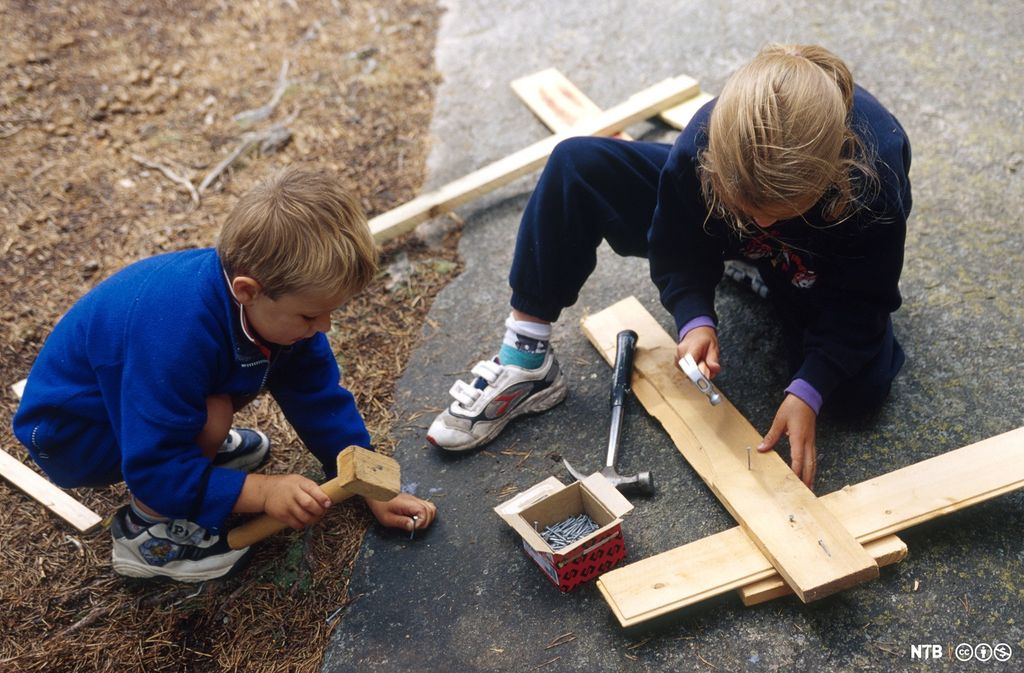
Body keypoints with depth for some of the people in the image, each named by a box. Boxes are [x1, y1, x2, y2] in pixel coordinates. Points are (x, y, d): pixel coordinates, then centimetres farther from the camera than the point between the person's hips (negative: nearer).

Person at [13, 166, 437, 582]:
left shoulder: (274, 296, -17)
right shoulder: (177, 337, -40)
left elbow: (319, 398, -8)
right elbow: (152, 469, -34)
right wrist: (260, 491, -36)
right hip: (67, 429, -7)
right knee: (214, 415, -31)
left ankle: (199, 443, 16)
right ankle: (145, 528, -7)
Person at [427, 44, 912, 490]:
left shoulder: (876, 178, -40)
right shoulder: (702, 146, -36)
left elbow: (861, 302, -26)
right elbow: (679, 248, -18)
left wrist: (807, 392, -36)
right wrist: (695, 319, -36)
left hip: (818, 276, -1)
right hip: (716, 233, 1)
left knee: (860, 388, -25)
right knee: (576, 165, -19)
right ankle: (526, 362, -16)